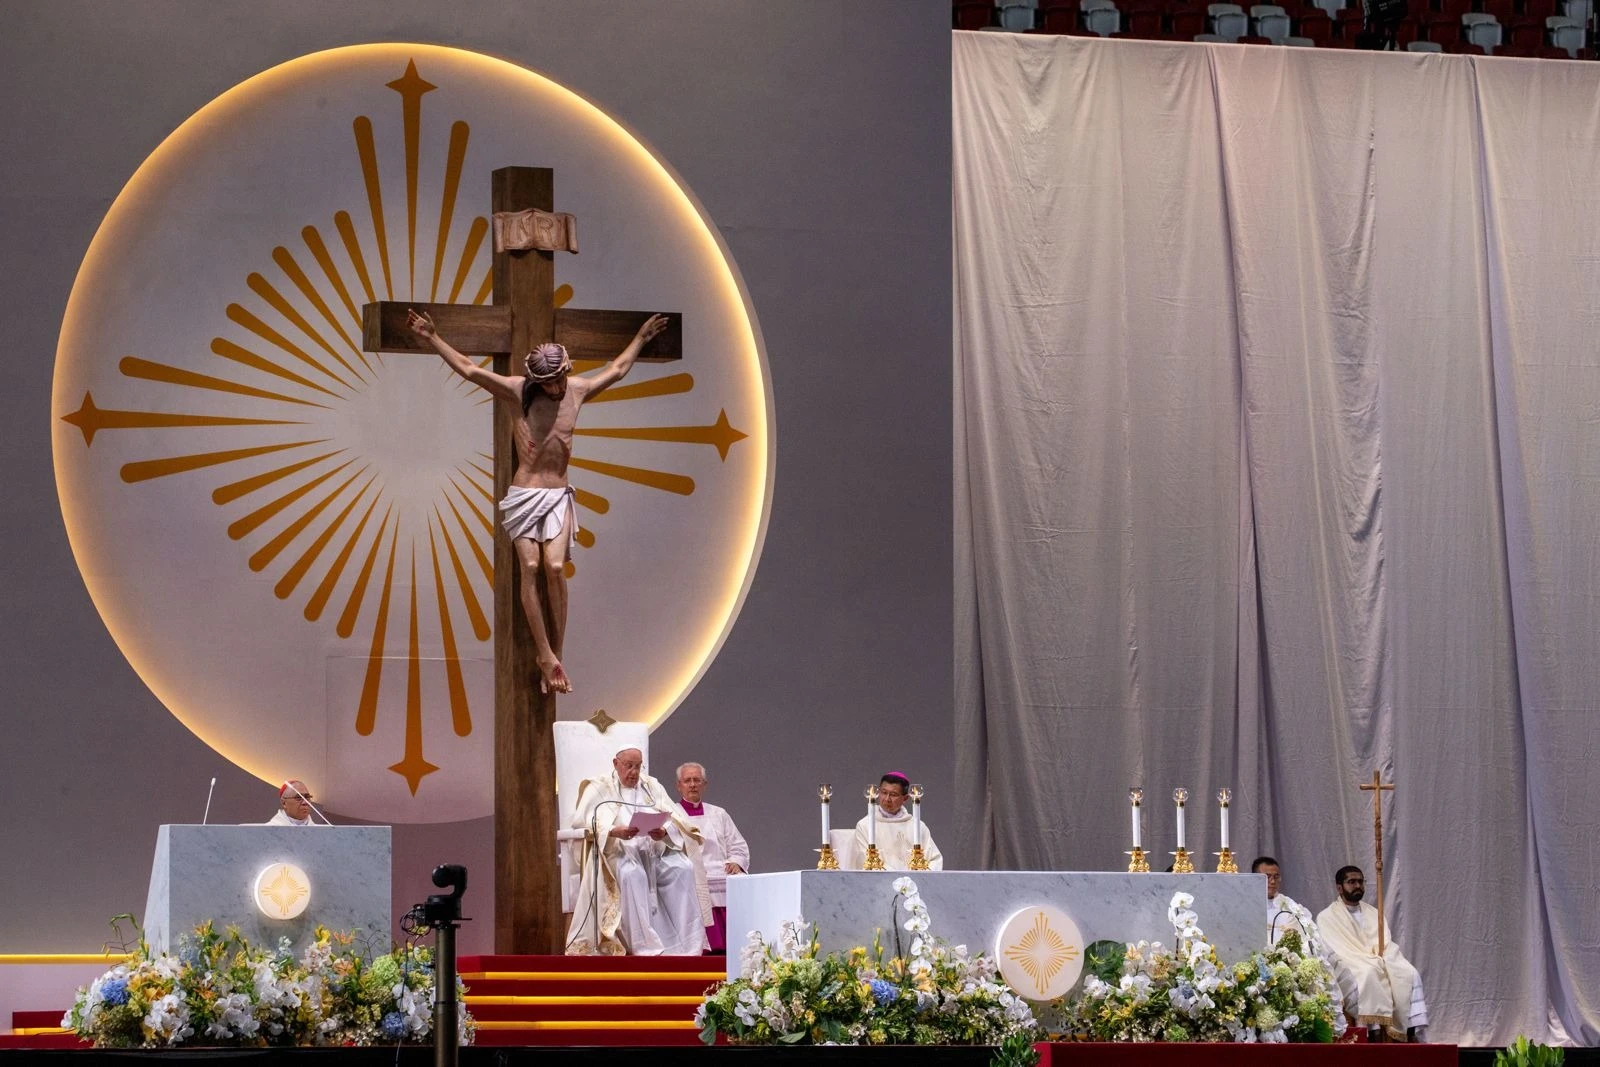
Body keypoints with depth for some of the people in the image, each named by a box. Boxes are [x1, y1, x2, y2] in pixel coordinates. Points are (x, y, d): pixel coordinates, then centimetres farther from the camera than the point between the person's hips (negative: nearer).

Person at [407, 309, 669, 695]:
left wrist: (641, 338, 32)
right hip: (524, 494, -2)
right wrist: (433, 338, -9)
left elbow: (617, 370, 24)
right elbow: (469, 369, -5)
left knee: (555, 566, -16)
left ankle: (553, 653, -11)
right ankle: (546, 656, -14)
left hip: (558, 496, 2)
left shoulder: (578, 390, 7)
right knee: (530, 567, -15)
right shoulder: (519, 391, -3)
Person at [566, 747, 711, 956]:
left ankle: (687, 944, -29)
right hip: (620, 850, -4)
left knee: (684, 867, -26)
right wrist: (614, 831, -20)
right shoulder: (599, 788, 12)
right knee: (632, 873, -37)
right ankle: (647, 947, -40)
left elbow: (674, 819, 11)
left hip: (657, 848, 4)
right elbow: (580, 819, -4)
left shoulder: (652, 786, 23)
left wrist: (664, 831, -13)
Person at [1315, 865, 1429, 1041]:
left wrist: (1380, 959, -11)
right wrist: (1371, 961, -17)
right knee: (1368, 973, -38)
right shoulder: (1326, 917, 5)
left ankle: (1412, 1032, -32)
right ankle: (1375, 1031, -44)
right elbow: (1336, 951, -7)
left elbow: (1387, 946, 14)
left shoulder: (1373, 913, 21)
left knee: (1410, 974, -24)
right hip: (1347, 968, -5)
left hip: (1379, 963, 5)